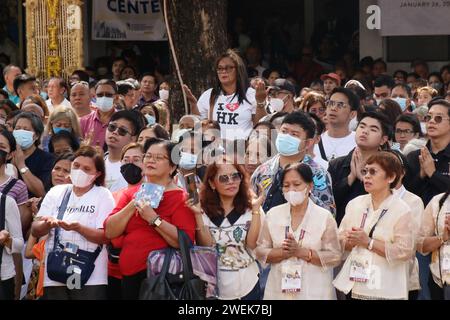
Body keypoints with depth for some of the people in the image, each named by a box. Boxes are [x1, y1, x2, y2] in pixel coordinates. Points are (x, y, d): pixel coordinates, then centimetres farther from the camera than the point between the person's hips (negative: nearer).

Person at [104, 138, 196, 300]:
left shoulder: (180, 198, -4)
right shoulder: (131, 194, 12)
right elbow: (110, 232, 1)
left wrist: (153, 218, -20)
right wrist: (134, 204, -9)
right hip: (129, 277, 5)